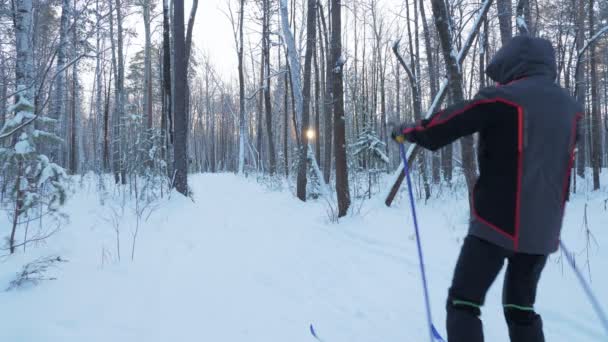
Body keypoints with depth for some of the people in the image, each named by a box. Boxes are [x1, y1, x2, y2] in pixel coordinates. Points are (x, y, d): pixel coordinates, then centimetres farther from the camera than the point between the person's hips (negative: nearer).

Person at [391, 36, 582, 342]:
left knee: (463, 302, 2)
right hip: (544, 229, 7)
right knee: (521, 307, 20)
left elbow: (442, 127, -8)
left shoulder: (502, 98, -10)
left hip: (497, 223, -7)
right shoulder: (569, 106, 9)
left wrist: (405, 132, 10)